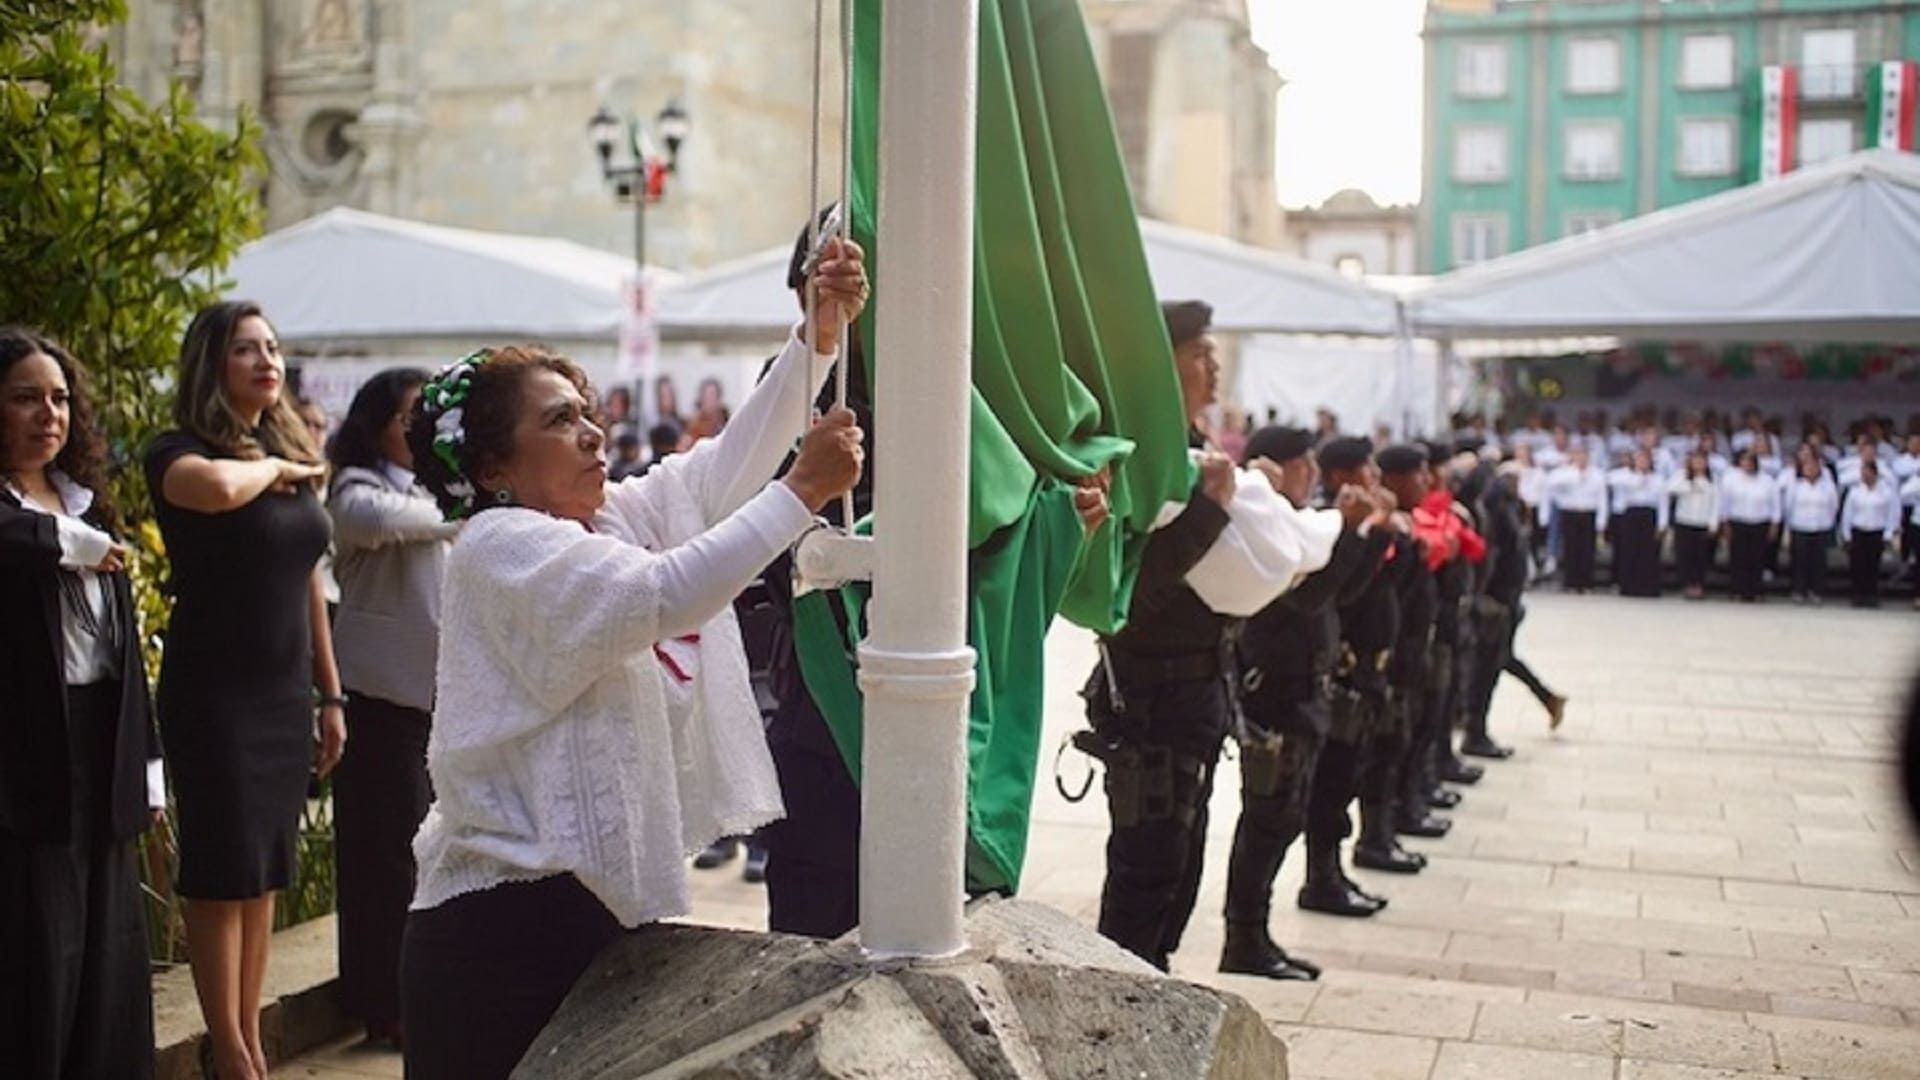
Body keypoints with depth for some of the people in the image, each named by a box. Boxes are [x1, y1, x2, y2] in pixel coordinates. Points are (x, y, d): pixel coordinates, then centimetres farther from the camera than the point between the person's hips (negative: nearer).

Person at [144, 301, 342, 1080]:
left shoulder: (295, 458, 10)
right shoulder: (180, 453, -9)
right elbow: (218, 488, -36)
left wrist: (330, 695, 14)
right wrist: (271, 466, -15)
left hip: (284, 693, 6)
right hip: (214, 693, -6)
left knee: (267, 870, 12)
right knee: (222, 870, 0)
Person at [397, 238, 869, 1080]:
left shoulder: (621, 515, 10)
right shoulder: (500, 546, -14)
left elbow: (731, 459, 8)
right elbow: (662, 594, -27)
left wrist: (818, 336, -2)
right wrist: (803, 491, -25)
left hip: (606, 897, 8)